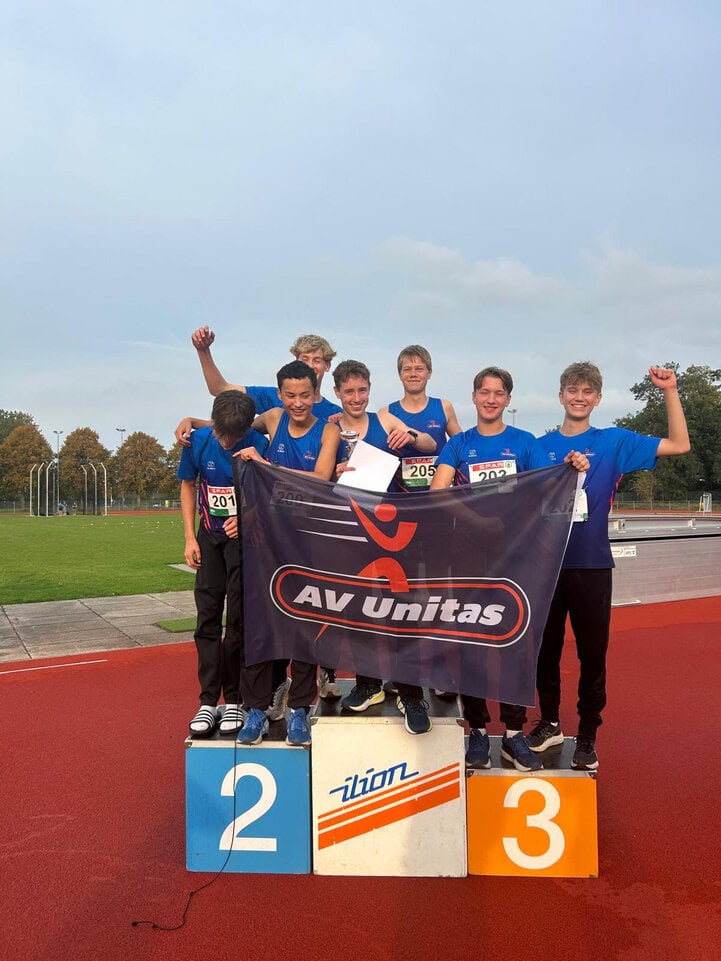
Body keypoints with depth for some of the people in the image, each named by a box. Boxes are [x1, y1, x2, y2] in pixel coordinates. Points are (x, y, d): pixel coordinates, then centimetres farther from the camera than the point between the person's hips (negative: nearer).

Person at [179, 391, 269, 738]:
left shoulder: (259, 446, -19)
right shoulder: (198, 441, -10)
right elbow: (188, 485, 4)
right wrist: (190, 537, 0)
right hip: (210, 537, 3)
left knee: (238, 619, 0)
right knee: (207, 617, 4)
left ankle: (233, 701, 12)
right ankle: (208, 702, 12)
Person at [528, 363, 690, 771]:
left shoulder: (615, 442, 2)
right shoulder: (542, 446, 6)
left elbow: (679, 445, -1)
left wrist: (671, 391, -7)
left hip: (593, 566, -2)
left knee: (593, 654, 6)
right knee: (545, 649, 12)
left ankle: (587, 736, 21)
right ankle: (550, 723, 30)